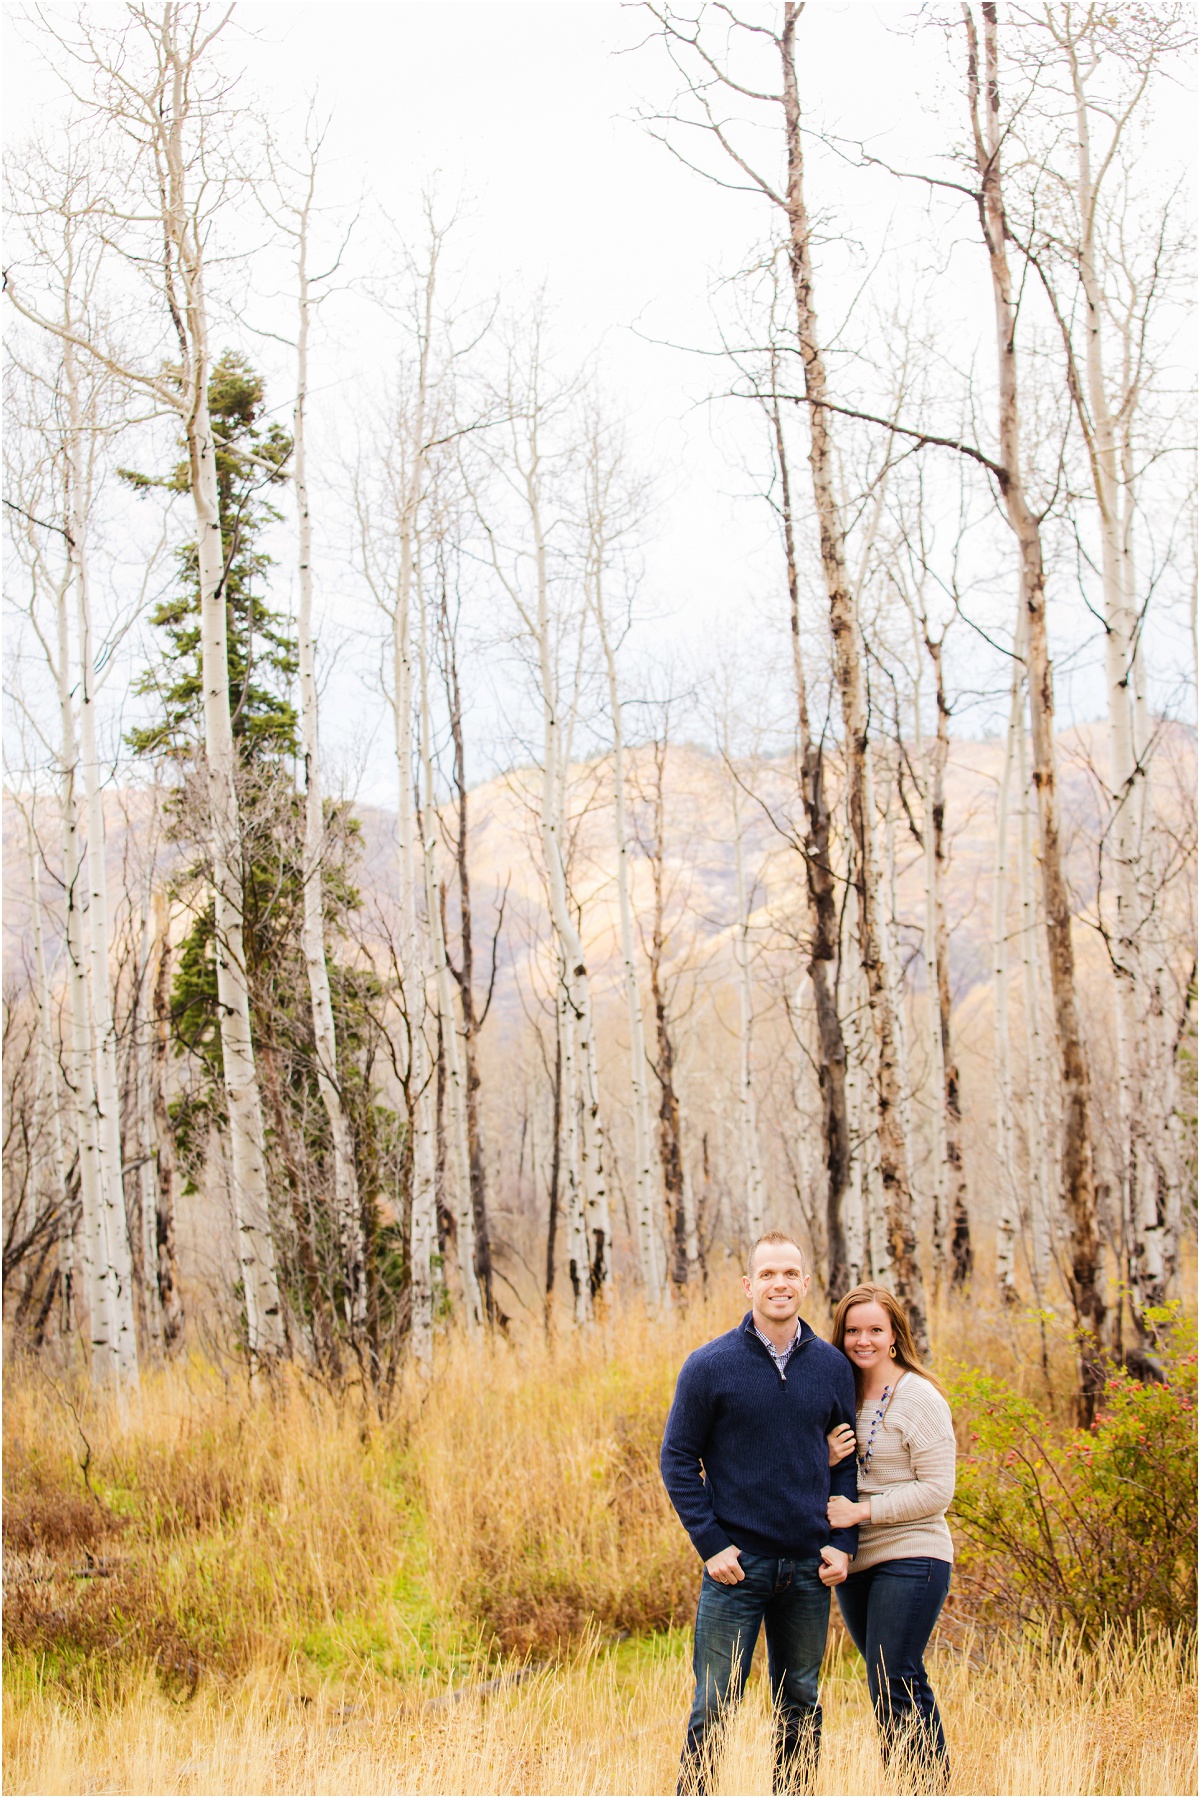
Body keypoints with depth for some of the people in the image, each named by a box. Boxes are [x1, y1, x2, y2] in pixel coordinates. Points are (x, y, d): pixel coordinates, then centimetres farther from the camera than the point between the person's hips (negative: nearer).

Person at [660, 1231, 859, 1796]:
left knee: (801, 1707, 11)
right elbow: (679, 1459, -1)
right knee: (714, 1706, -3)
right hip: (737, 1564, -3)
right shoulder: (709, 1366, -4)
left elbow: (844, 1458, 12)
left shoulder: (832, 1367, 6)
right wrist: (710, 1543, -9)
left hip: (809, 1568, 3)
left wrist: (843, 1541, 1)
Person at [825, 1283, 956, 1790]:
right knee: (887, 1686, 11)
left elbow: (937, 1491, -13)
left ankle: (932, 1785, -4)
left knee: (893, 1688, -11)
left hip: (911, 1558, -7)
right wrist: (827, 1460, -6)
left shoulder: (918, 1397, -8)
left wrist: (861, 1511, -17)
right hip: (853, 1561, 7)